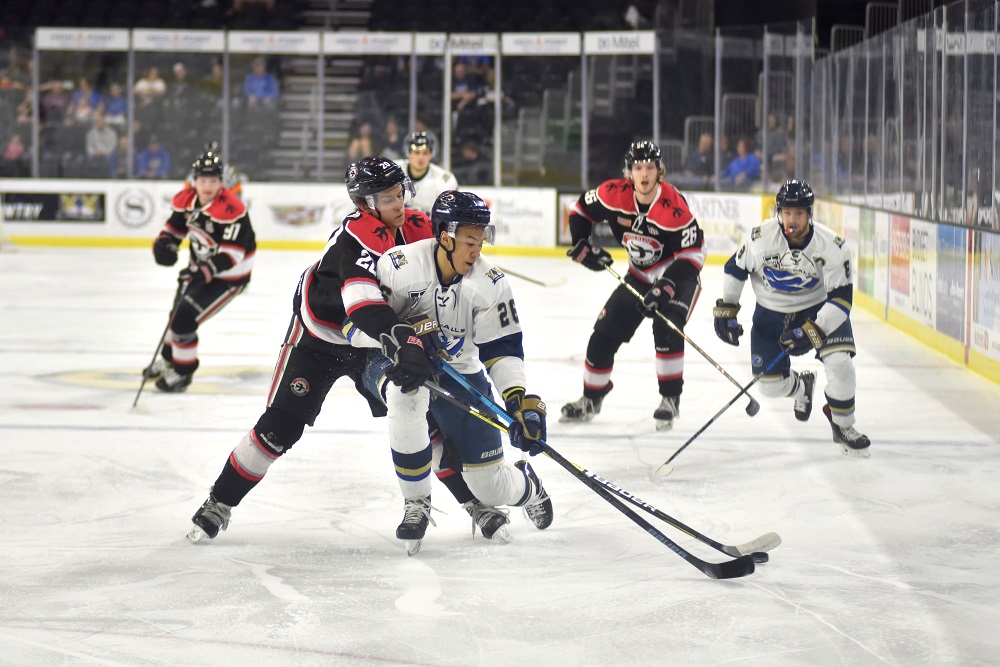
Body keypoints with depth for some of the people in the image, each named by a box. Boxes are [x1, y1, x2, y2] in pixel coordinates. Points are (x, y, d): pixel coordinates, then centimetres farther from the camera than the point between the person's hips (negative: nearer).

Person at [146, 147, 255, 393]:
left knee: (185, 318, -14)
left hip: (228, 277, -8)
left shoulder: (230, 210, -30)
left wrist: (205, 271, -44)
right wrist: (164, 244, -16)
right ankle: (168, 360, 49)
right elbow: (174, 227, 6)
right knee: (179, 312, 22)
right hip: (201, 268, 8)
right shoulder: (186, 200, -8)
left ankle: (182, 372, 6)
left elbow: (232, 253, -32)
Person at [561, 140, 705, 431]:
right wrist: (582, 247, -6)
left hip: (678, 276, -5)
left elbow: (693, 254, -26)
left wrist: (666, 286, -34)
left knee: (667, 329, -27)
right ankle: (591, 400, 22)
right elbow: (581, 210, 3)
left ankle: (670, 399, -13)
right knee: (604, 333, 3)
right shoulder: (615, 193, -16)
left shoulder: (674, 207, -29)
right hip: (639, 276, 5)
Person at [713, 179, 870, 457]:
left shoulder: (832, 246, -24)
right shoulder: (761, 238, -21)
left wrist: (812, 331, -31)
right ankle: (801, 386, 39)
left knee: (840, 363, -25)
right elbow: (735, 269, -2)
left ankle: (843, 427, 1)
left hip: (819, 310, -2)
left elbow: (841, 298, -22)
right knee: (771, 386, -1)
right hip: (771, 313, 2)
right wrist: (726, 310, -2)